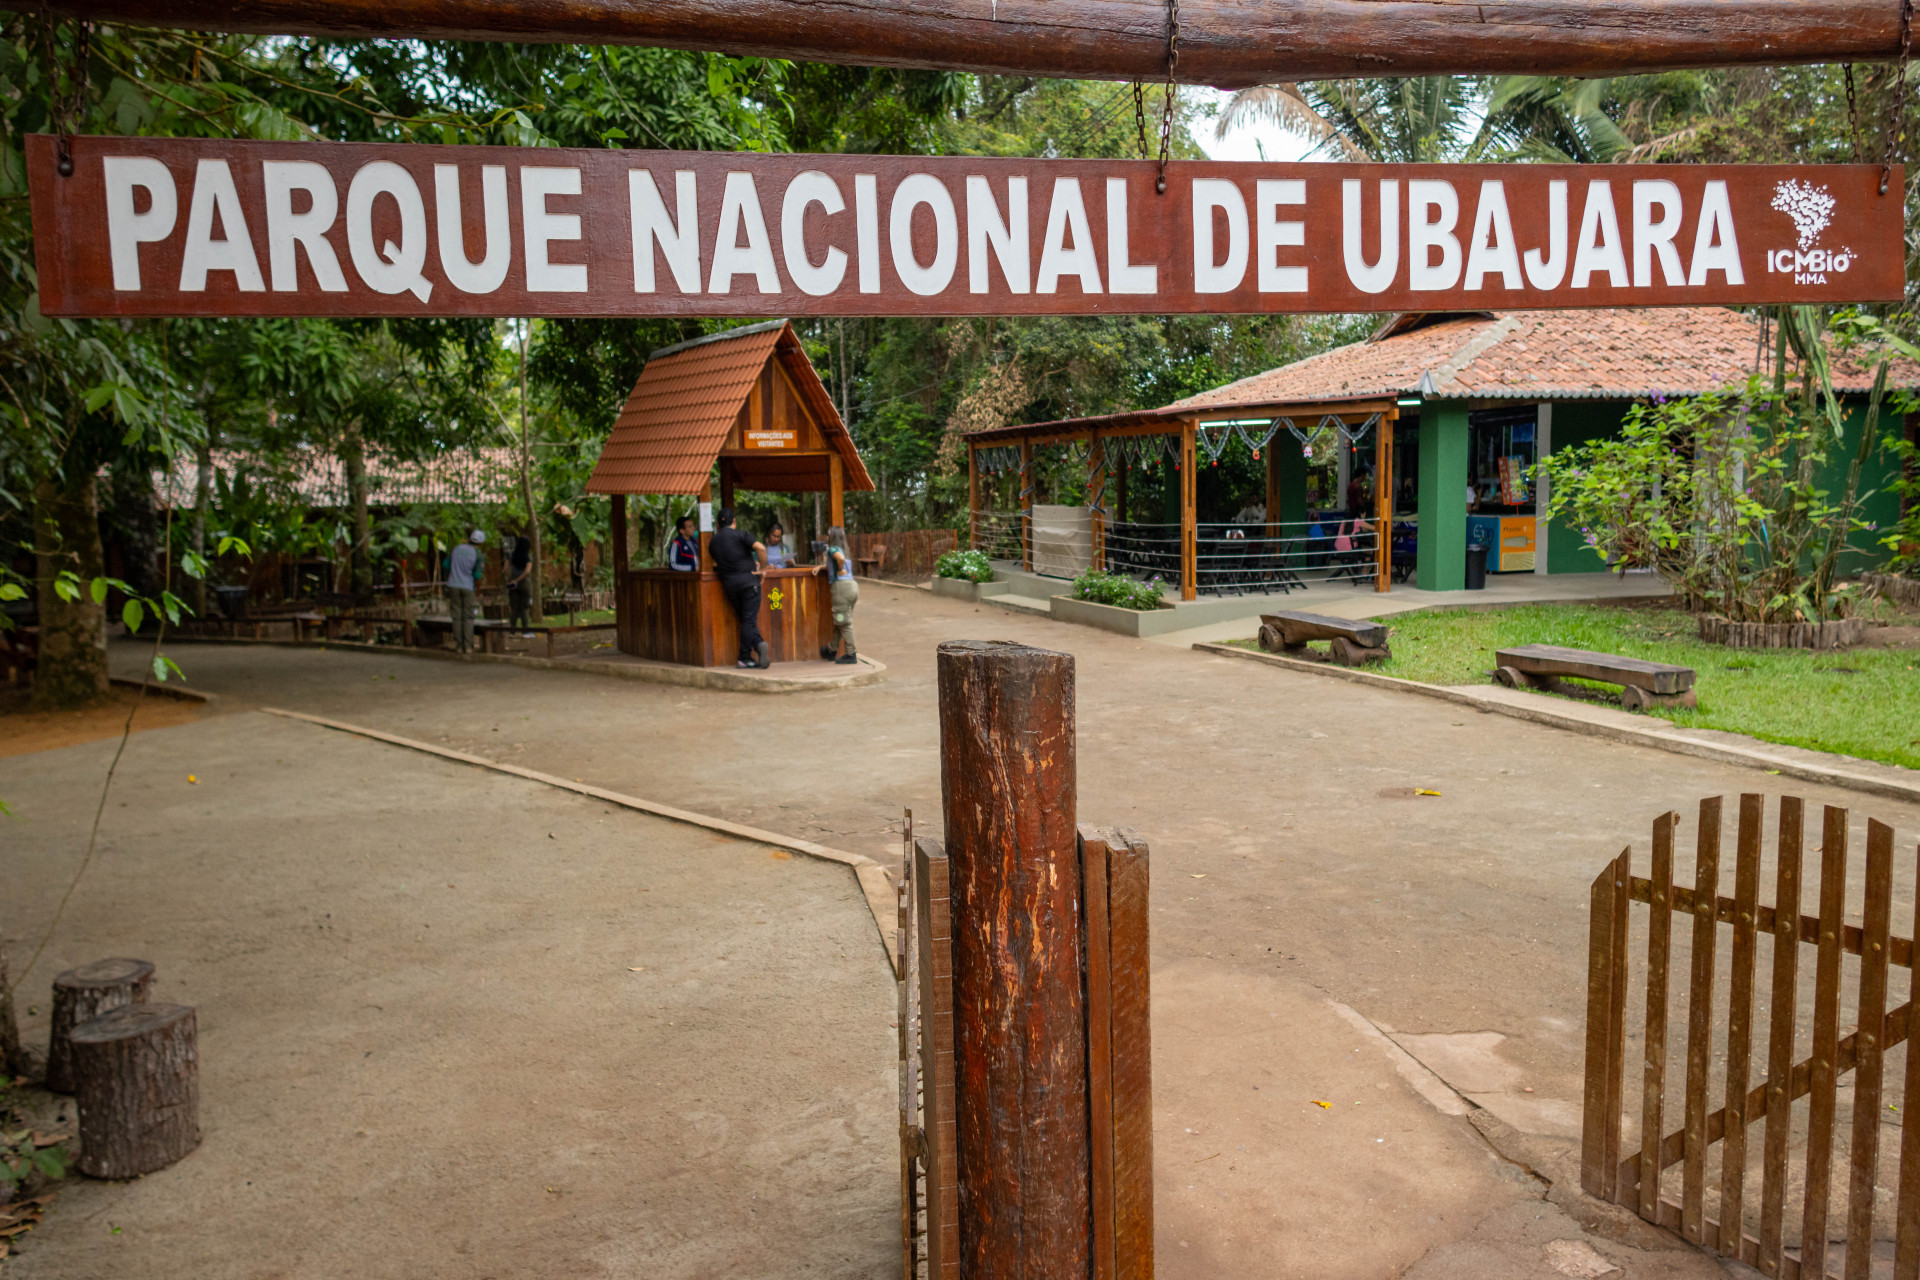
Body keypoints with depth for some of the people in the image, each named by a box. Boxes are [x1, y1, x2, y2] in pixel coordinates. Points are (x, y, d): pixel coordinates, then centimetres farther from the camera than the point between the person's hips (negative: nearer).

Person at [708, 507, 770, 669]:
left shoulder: (713, 541, 12)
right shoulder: (738, 535, -4)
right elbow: (760, 548, -17)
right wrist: (761, 567, -5)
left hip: (729, 583, 4)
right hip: (748, 580, -4)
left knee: (745, 620, 10)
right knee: (749, 620, -3)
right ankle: (744, 658, -10)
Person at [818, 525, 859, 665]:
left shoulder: (833, 549, -5)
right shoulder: (844, 550, 21)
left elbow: (840, 558, -26)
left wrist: (840, 570, -11)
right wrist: (821, 566, 24)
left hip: (842, 585, -9)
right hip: (852, 585, 9)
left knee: (844, 623, -3)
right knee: (839, 622, 18)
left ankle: (850, 655, 0)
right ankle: (832, 651, 29)